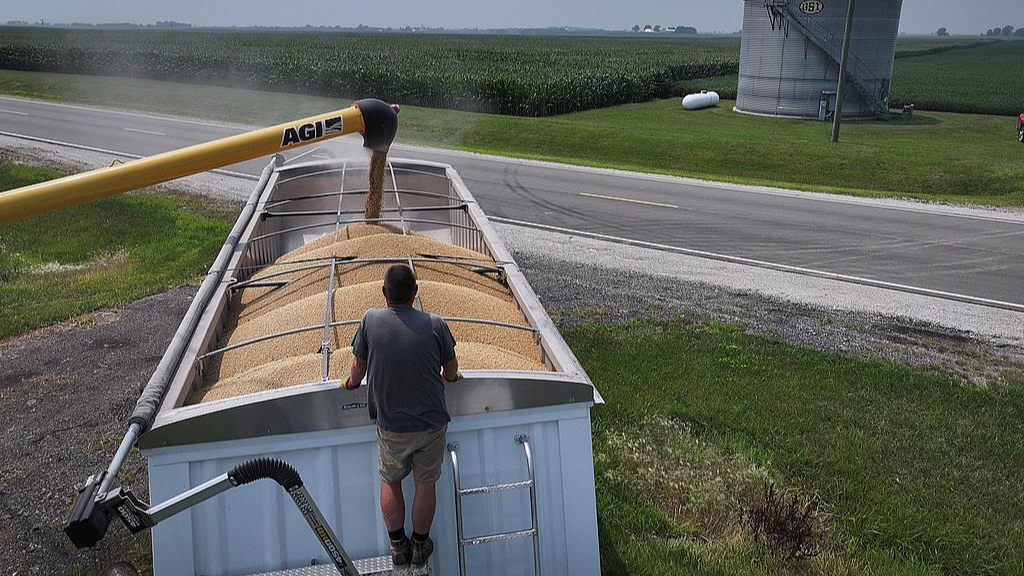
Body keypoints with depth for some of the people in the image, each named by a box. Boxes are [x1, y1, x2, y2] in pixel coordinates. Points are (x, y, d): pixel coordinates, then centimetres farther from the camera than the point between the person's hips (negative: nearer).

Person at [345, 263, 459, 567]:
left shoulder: (370, 320, -12)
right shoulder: (435, 325, -14)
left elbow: (359, 366, 2)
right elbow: (451, 370, 1)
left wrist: (353, 382, 25)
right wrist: (449, 377, 25)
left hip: (391, 427, 0)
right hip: (432, 424, 0)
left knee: (390, 481, 21)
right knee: (426, 484, 17)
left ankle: (398, 547, 33)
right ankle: (421, 545, 34)